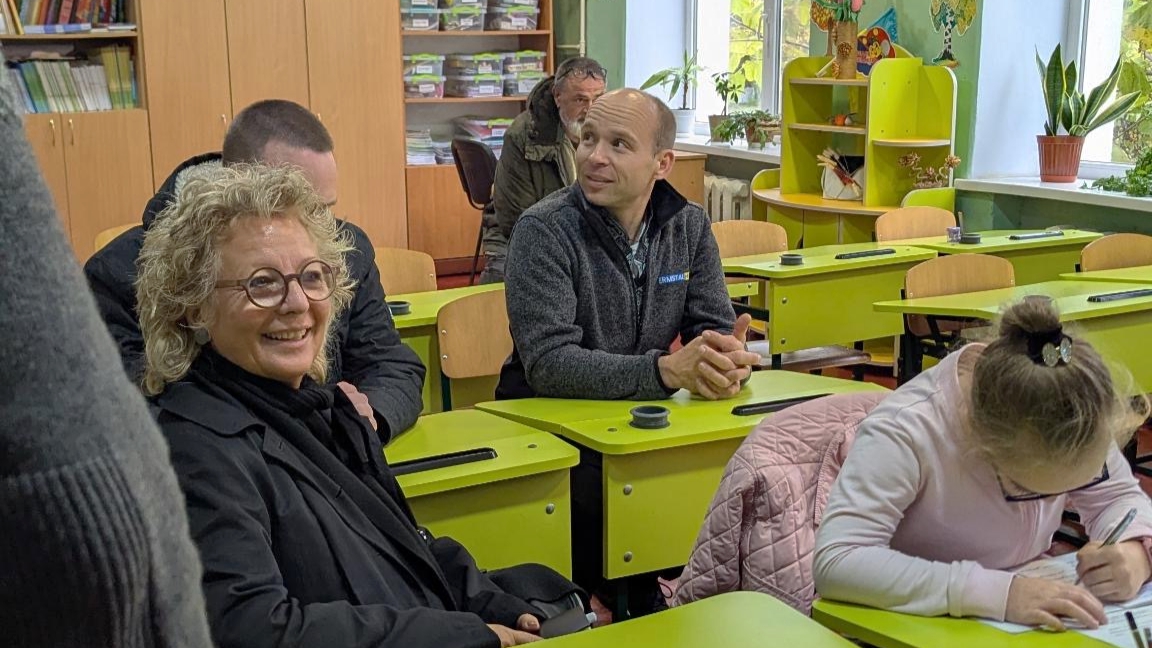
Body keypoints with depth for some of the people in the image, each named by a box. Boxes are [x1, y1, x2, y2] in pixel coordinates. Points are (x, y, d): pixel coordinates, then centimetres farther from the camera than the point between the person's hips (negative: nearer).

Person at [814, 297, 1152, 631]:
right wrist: (994, 592, -41)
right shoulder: (904, 433, -29)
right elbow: (835, 563, -36)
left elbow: (1118, 496, 2)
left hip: (1030, 628, 6)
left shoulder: (1073, 419, -13)